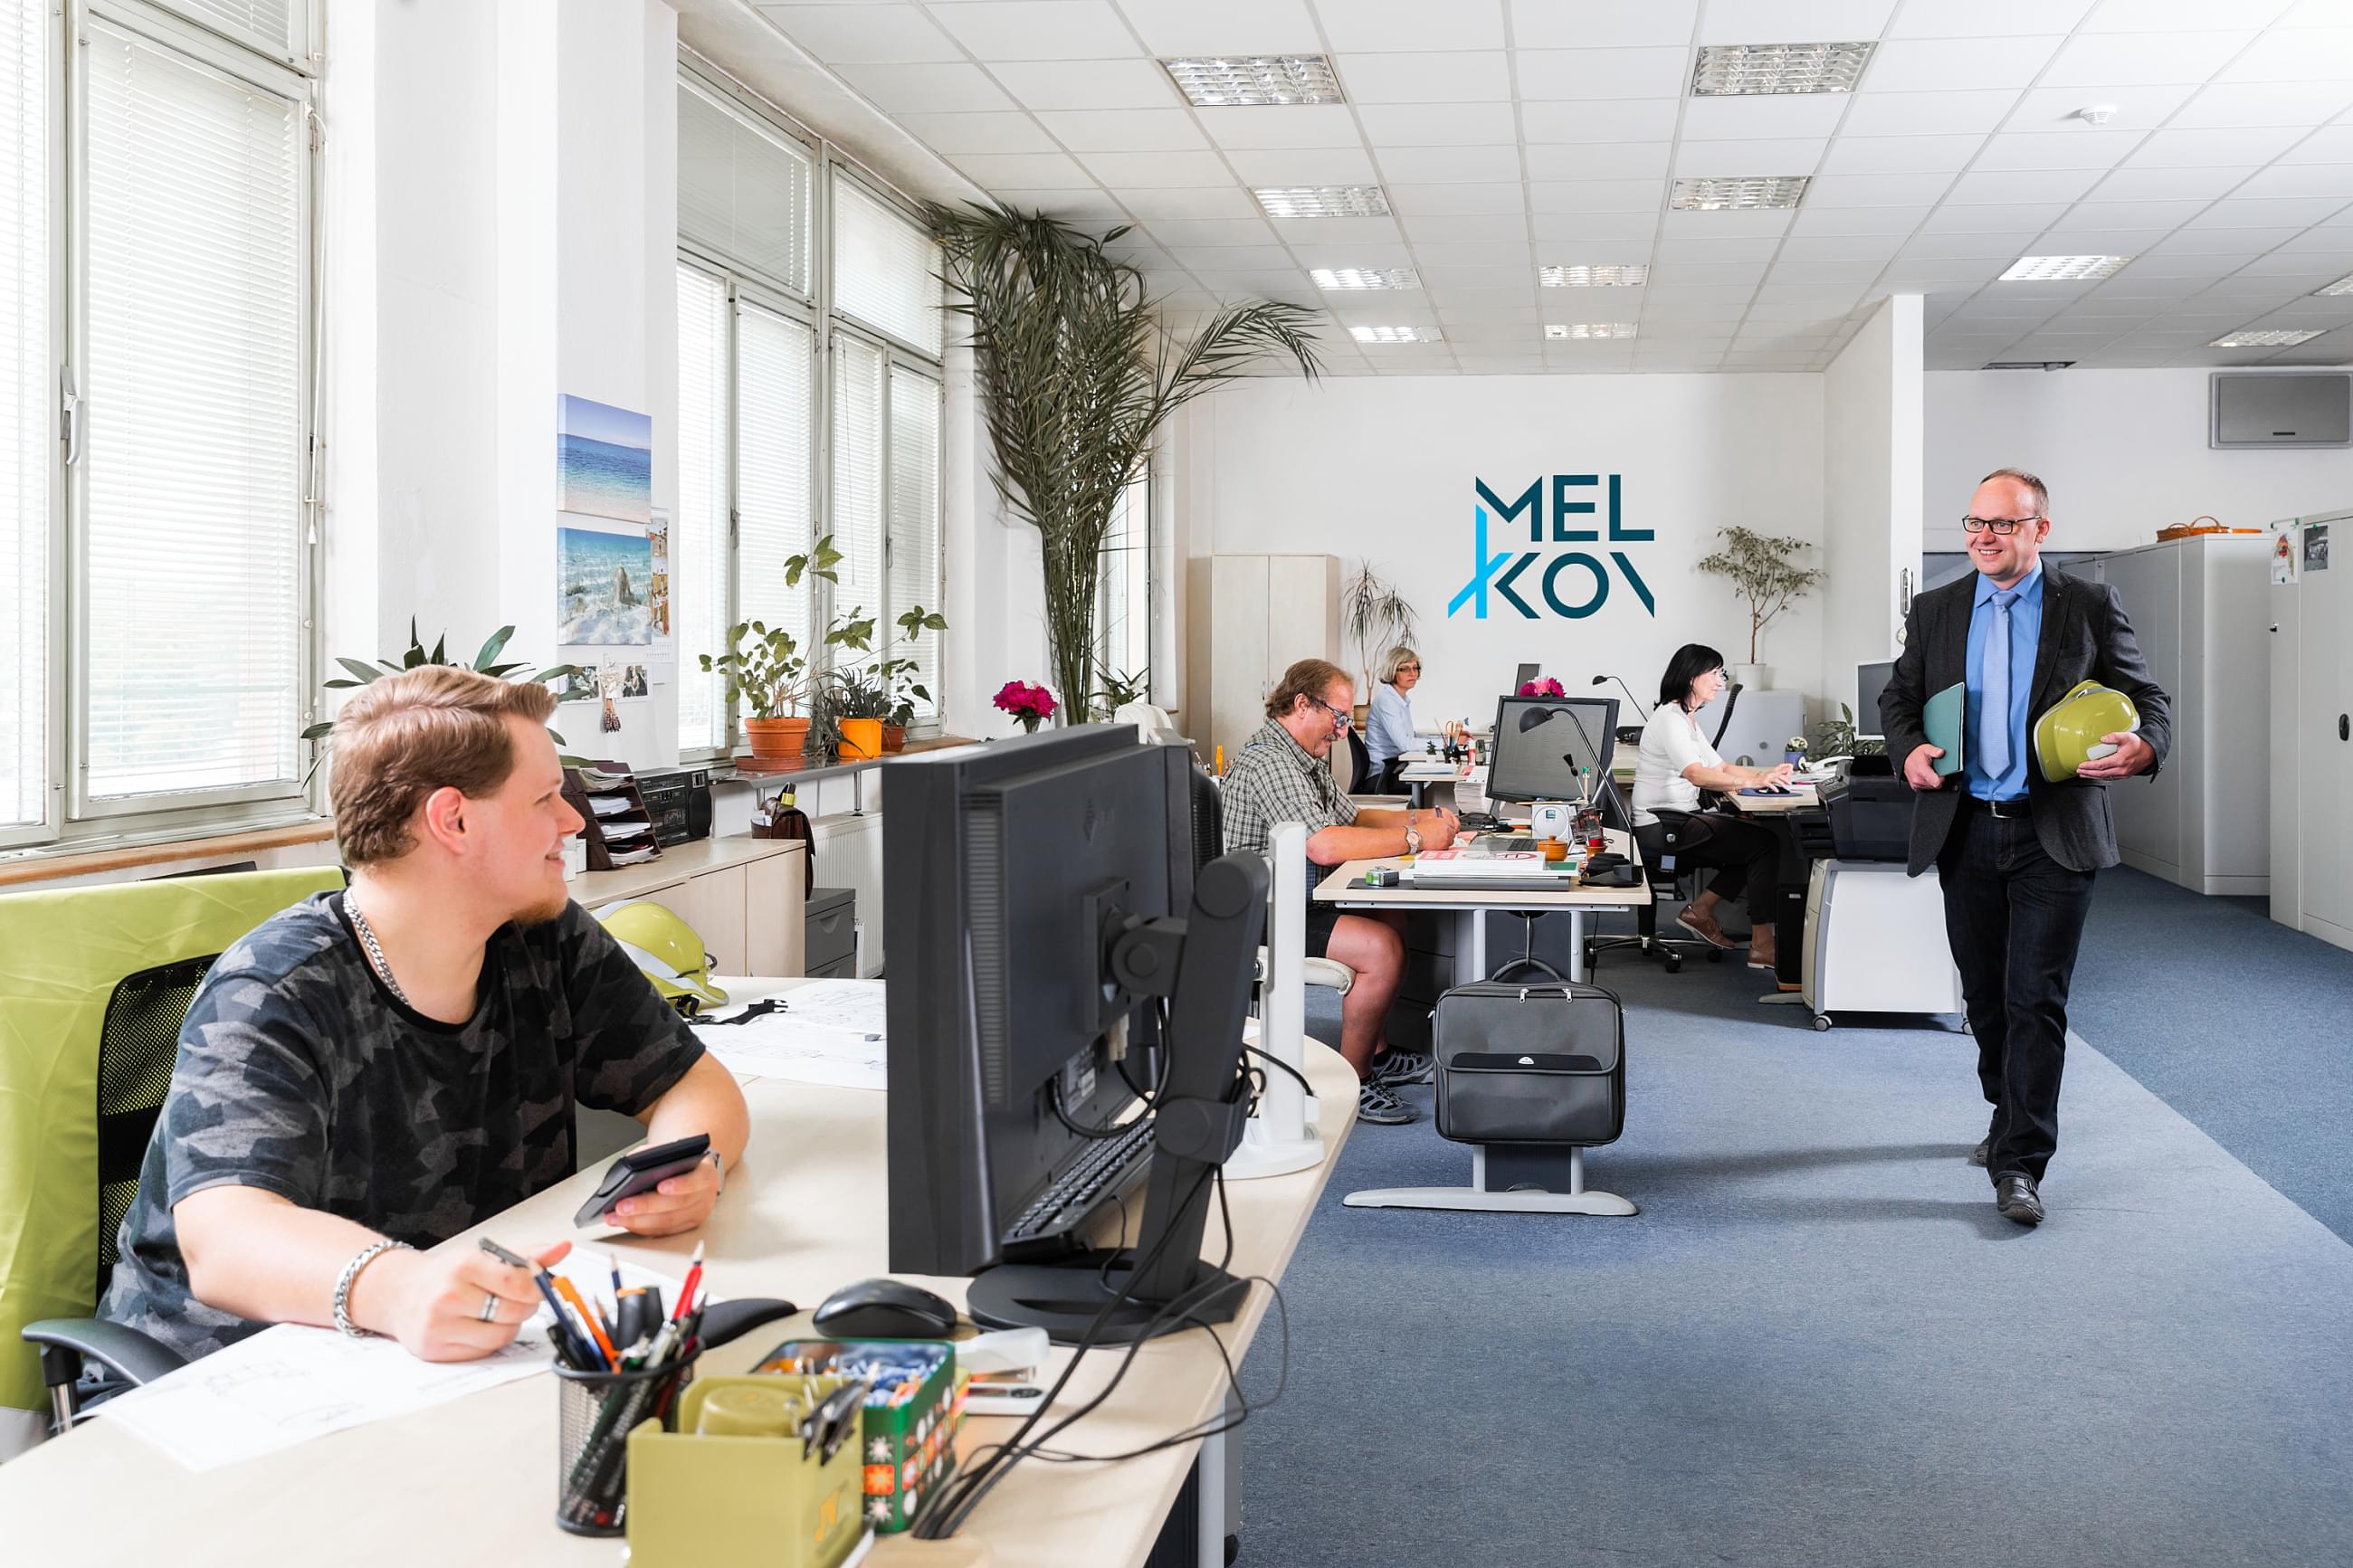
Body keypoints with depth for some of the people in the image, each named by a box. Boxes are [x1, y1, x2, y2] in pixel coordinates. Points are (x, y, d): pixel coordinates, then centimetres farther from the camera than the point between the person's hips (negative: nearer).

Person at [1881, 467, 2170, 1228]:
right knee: (1985, 994, 14)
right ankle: (2011, 1119, 35)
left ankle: (2019, 1164, -5)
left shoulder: (2090, 606, 1)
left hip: (2053, 834, -3)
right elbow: (1897, 697, 12)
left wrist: (2145, 746, -20)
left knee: (2035, 999, -8)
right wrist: (1908, 749, -9)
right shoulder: (1935, 610, 9)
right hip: (1964, 831, 4)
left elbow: (2147, 697, 2)